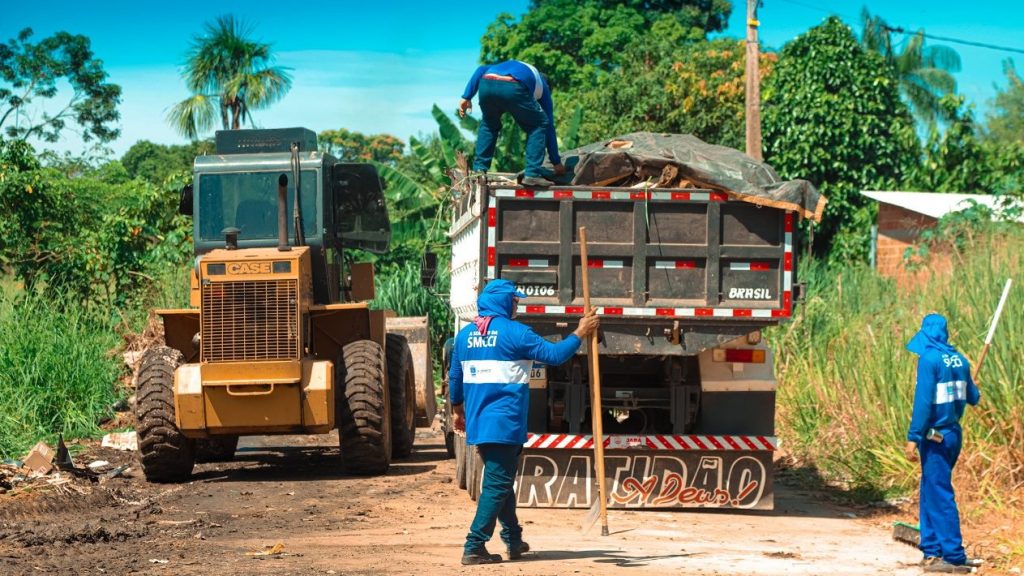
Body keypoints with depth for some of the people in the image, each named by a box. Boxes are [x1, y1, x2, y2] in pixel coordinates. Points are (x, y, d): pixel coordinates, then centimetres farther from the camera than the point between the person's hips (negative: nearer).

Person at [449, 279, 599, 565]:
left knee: (501, 480, 20)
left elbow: (455, 377, 16)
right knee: (497, 484, -5)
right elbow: (554, 354, -10)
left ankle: (513, 540, 29)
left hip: (477, 423, 7)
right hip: (505, 423, -7)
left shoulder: (465, 334, 9)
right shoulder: (514, 332, -11)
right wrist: (580, 334, 4)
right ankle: (474, 547, -11)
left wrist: (458, 410, 29)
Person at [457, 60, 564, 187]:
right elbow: (549, 125, 36)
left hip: (486, 85, 4)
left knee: (489, 125, 32)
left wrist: (466, 97, 19)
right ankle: (532, 174, 10)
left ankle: (479, 169, 27)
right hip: (513, 89, -4)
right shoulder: (542, 86, 36)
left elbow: (481, 70, 25)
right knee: (538, 126, 19)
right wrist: (557, 162, 41)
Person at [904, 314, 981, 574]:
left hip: (935, 436, -8)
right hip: (954, 434, 8)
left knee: (940, 496, -4)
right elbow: (973, 397, 15)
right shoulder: (959, 359, 7)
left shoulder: (929, 358, -13)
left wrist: (914, 437, -17)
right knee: (930, 492, 17)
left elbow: (923, 400, -18)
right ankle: (932, 550, 20)